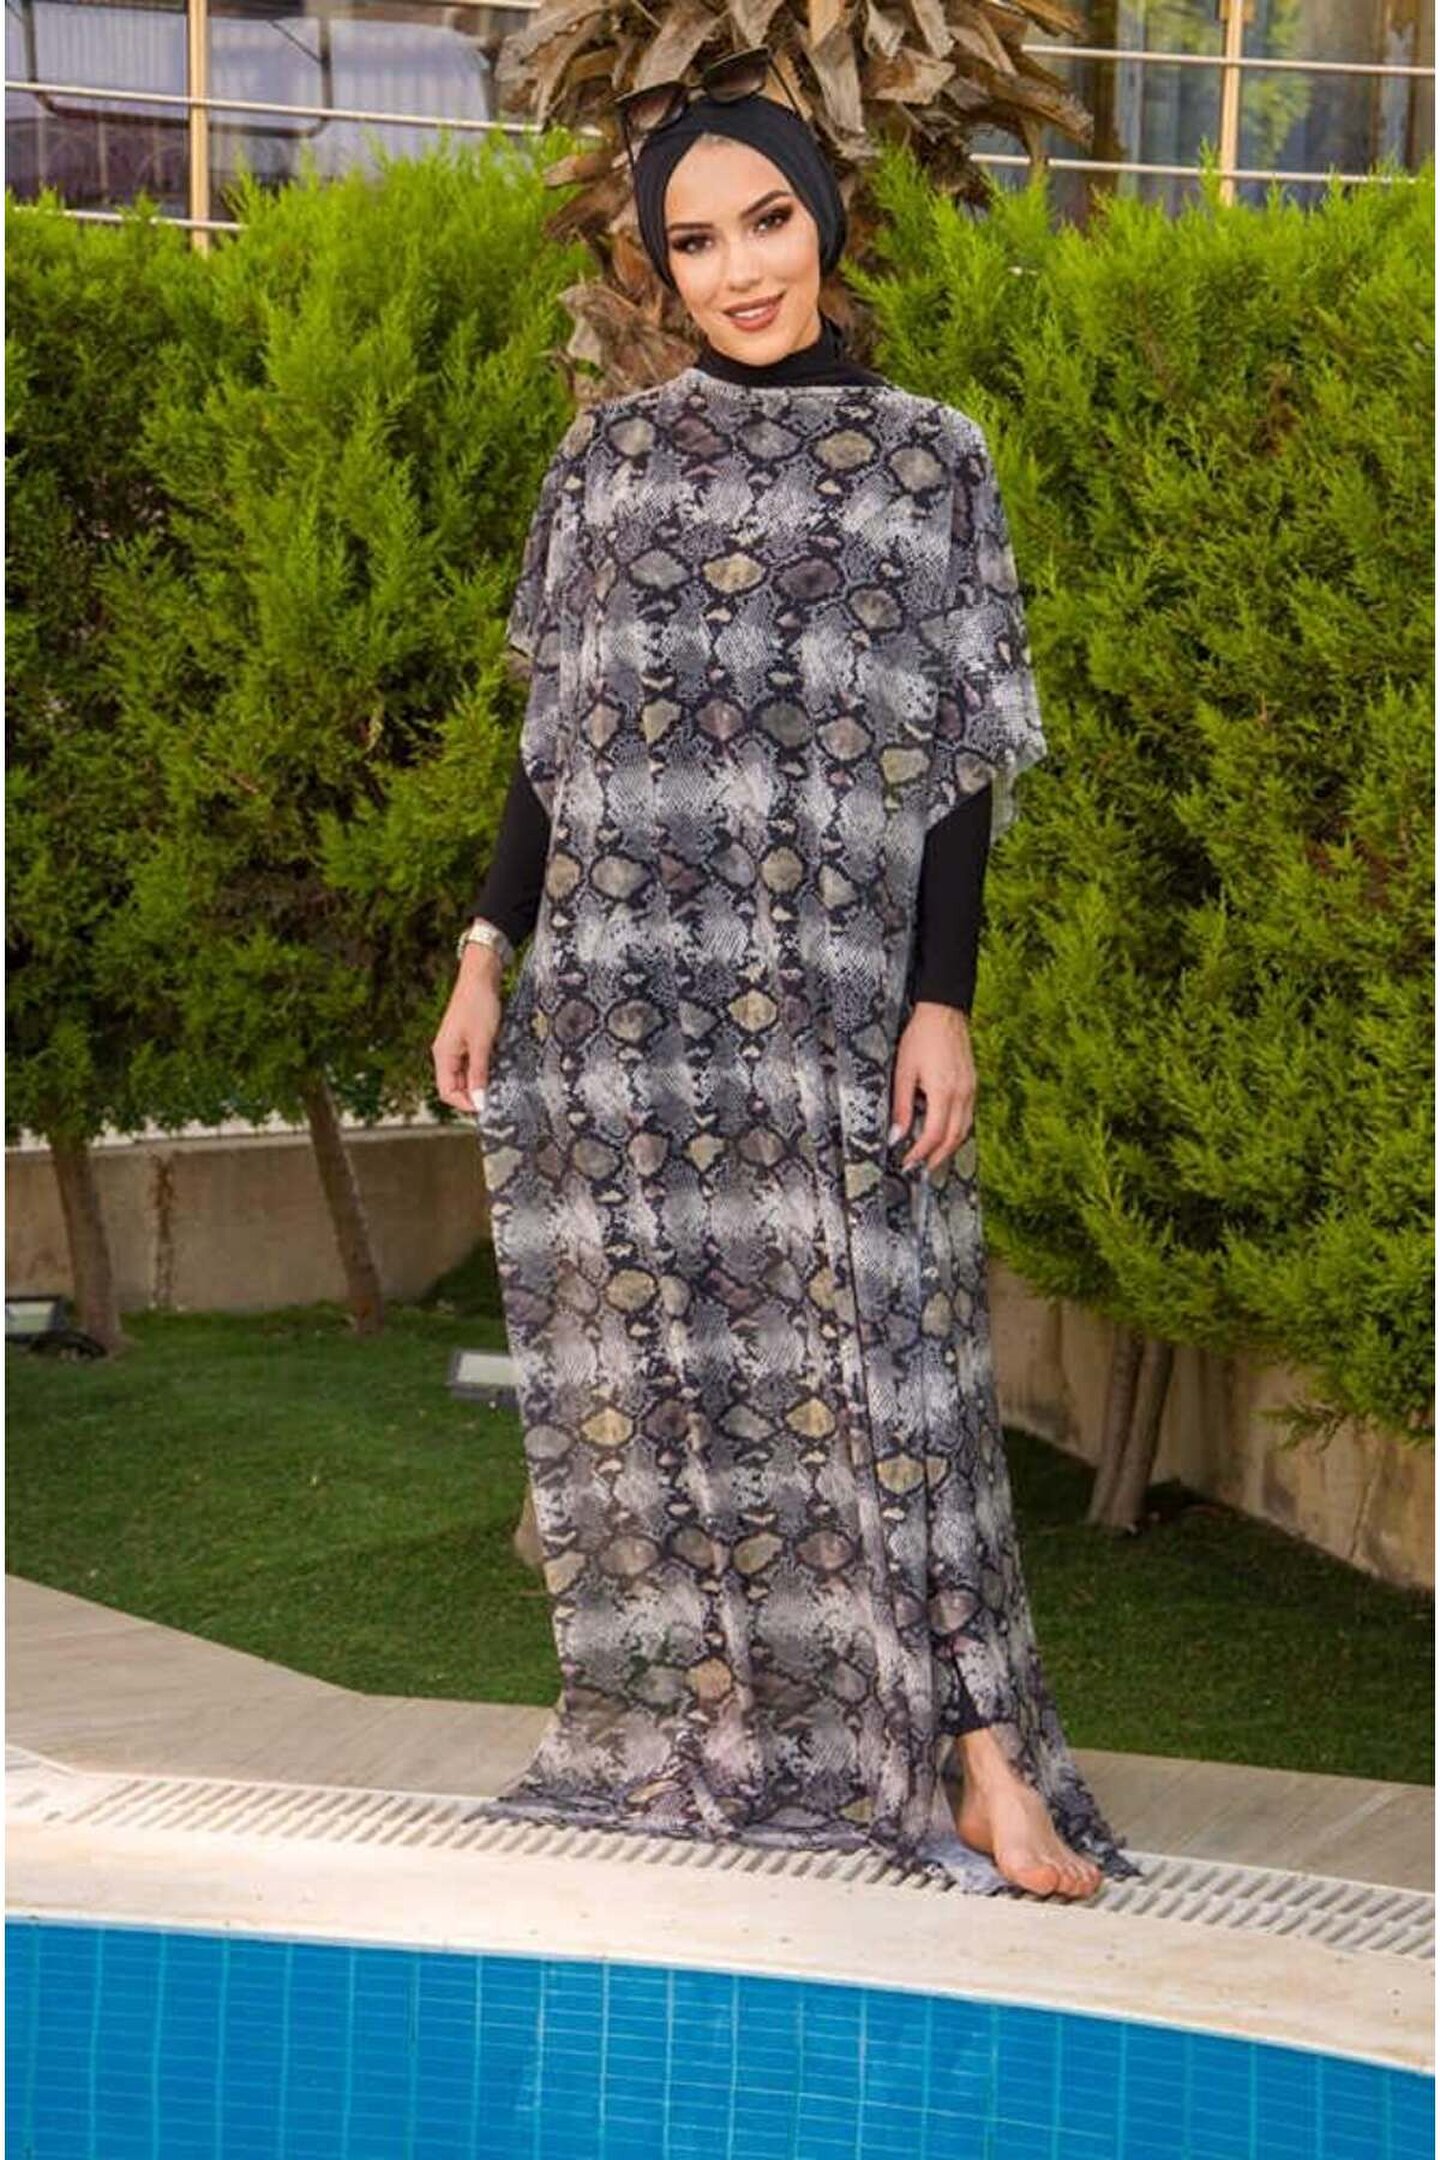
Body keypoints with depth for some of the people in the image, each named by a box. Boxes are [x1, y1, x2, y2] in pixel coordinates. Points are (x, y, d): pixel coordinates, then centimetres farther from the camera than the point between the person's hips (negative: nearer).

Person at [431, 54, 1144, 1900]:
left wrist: (943, 1001, -6)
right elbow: (555, 734, 14)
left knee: (868, 1346, -7)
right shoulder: (610, 453, 12)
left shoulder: (930, 459, 6)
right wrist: (488, 953, 6)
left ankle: (979, 1752, -5)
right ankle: (688, 1728, 13)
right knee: (647, 1357, 3)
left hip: (834, 989, -2)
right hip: (620, 984, 3)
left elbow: (962, 758, 2)